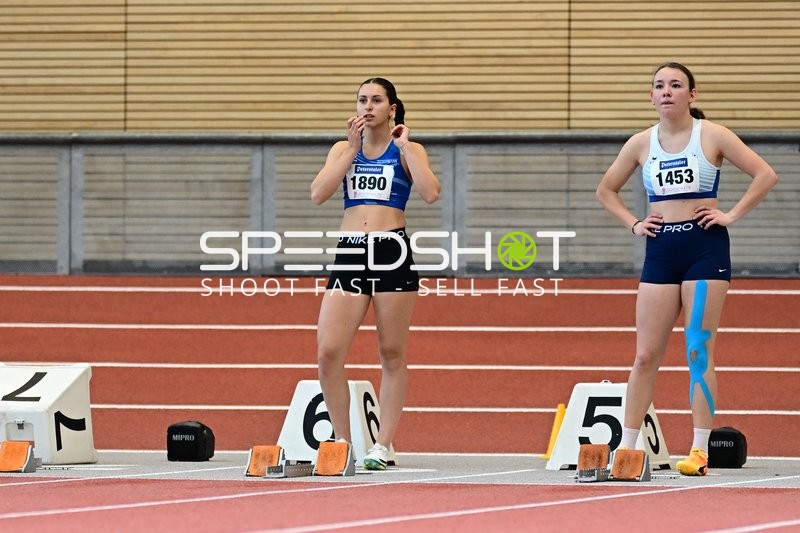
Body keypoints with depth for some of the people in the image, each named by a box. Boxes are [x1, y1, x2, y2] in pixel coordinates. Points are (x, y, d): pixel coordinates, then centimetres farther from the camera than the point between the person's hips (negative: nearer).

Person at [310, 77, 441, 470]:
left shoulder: (407, 150, 5)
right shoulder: (343, 149, 14)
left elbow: (430, 193, -13)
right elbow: (318, 194, -2)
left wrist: (404, 147, -7)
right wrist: (352, 148, -3)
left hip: (392, 252, -3)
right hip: (350, 253, 3)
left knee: (392, 354, 3)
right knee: (328, 353, -8)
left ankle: (383, 446, 9)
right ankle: (343, 444, 3)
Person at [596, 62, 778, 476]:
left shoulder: (712, 136, -1)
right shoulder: (641, 144, 8)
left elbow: (765, 175, -4)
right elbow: (606, 190, 20)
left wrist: (732, 215, -8)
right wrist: (633, 224, 7)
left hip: (705, 246, -3)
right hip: (660, 249, 3)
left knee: (699, 352, -6)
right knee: (646, 355, 2)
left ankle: (700, 451, -5)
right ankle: (626, 448, 7)